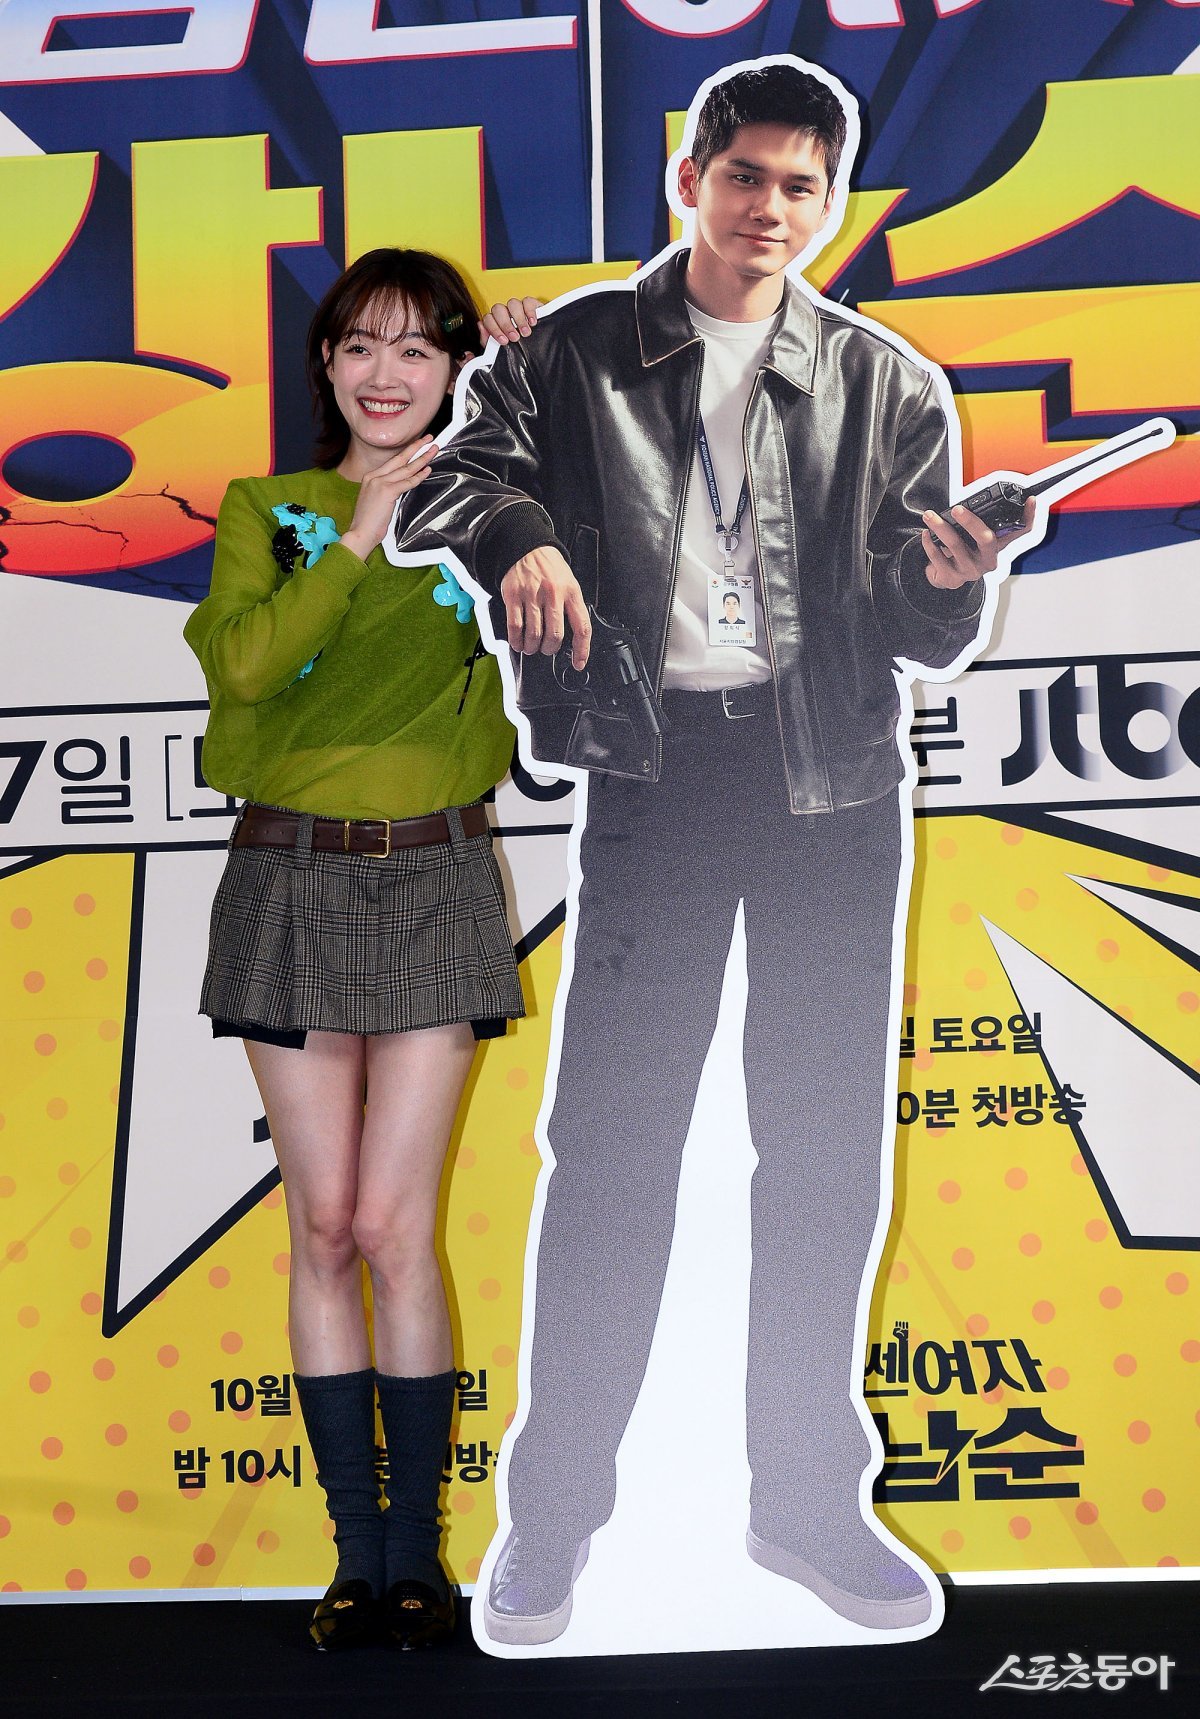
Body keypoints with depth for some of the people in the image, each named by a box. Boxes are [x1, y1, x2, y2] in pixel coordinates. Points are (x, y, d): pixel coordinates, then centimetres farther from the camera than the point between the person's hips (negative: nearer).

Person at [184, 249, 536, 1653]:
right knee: (324, 1226, 4)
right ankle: (358, 1549, 16)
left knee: (393, 1226, -4)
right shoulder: (265, 512, 8)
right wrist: (364, 527, -11)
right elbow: (247, 661, -10)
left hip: (432, 880, -1)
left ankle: (416, 1549, 11)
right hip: (293, 878, 1)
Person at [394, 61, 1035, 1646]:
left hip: (833, 781, 2)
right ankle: (553, 1515, 15)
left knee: (826, 1149, 6)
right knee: (612, 1143, -1)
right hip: (658, 769, -2)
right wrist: (514, 535, -19)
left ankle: (808, 1500, 23)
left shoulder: (886, 386, 10)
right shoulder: (575, 354, 8)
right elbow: (428, 482, 2)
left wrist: (948, 582, -16)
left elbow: (925, 640, 8)